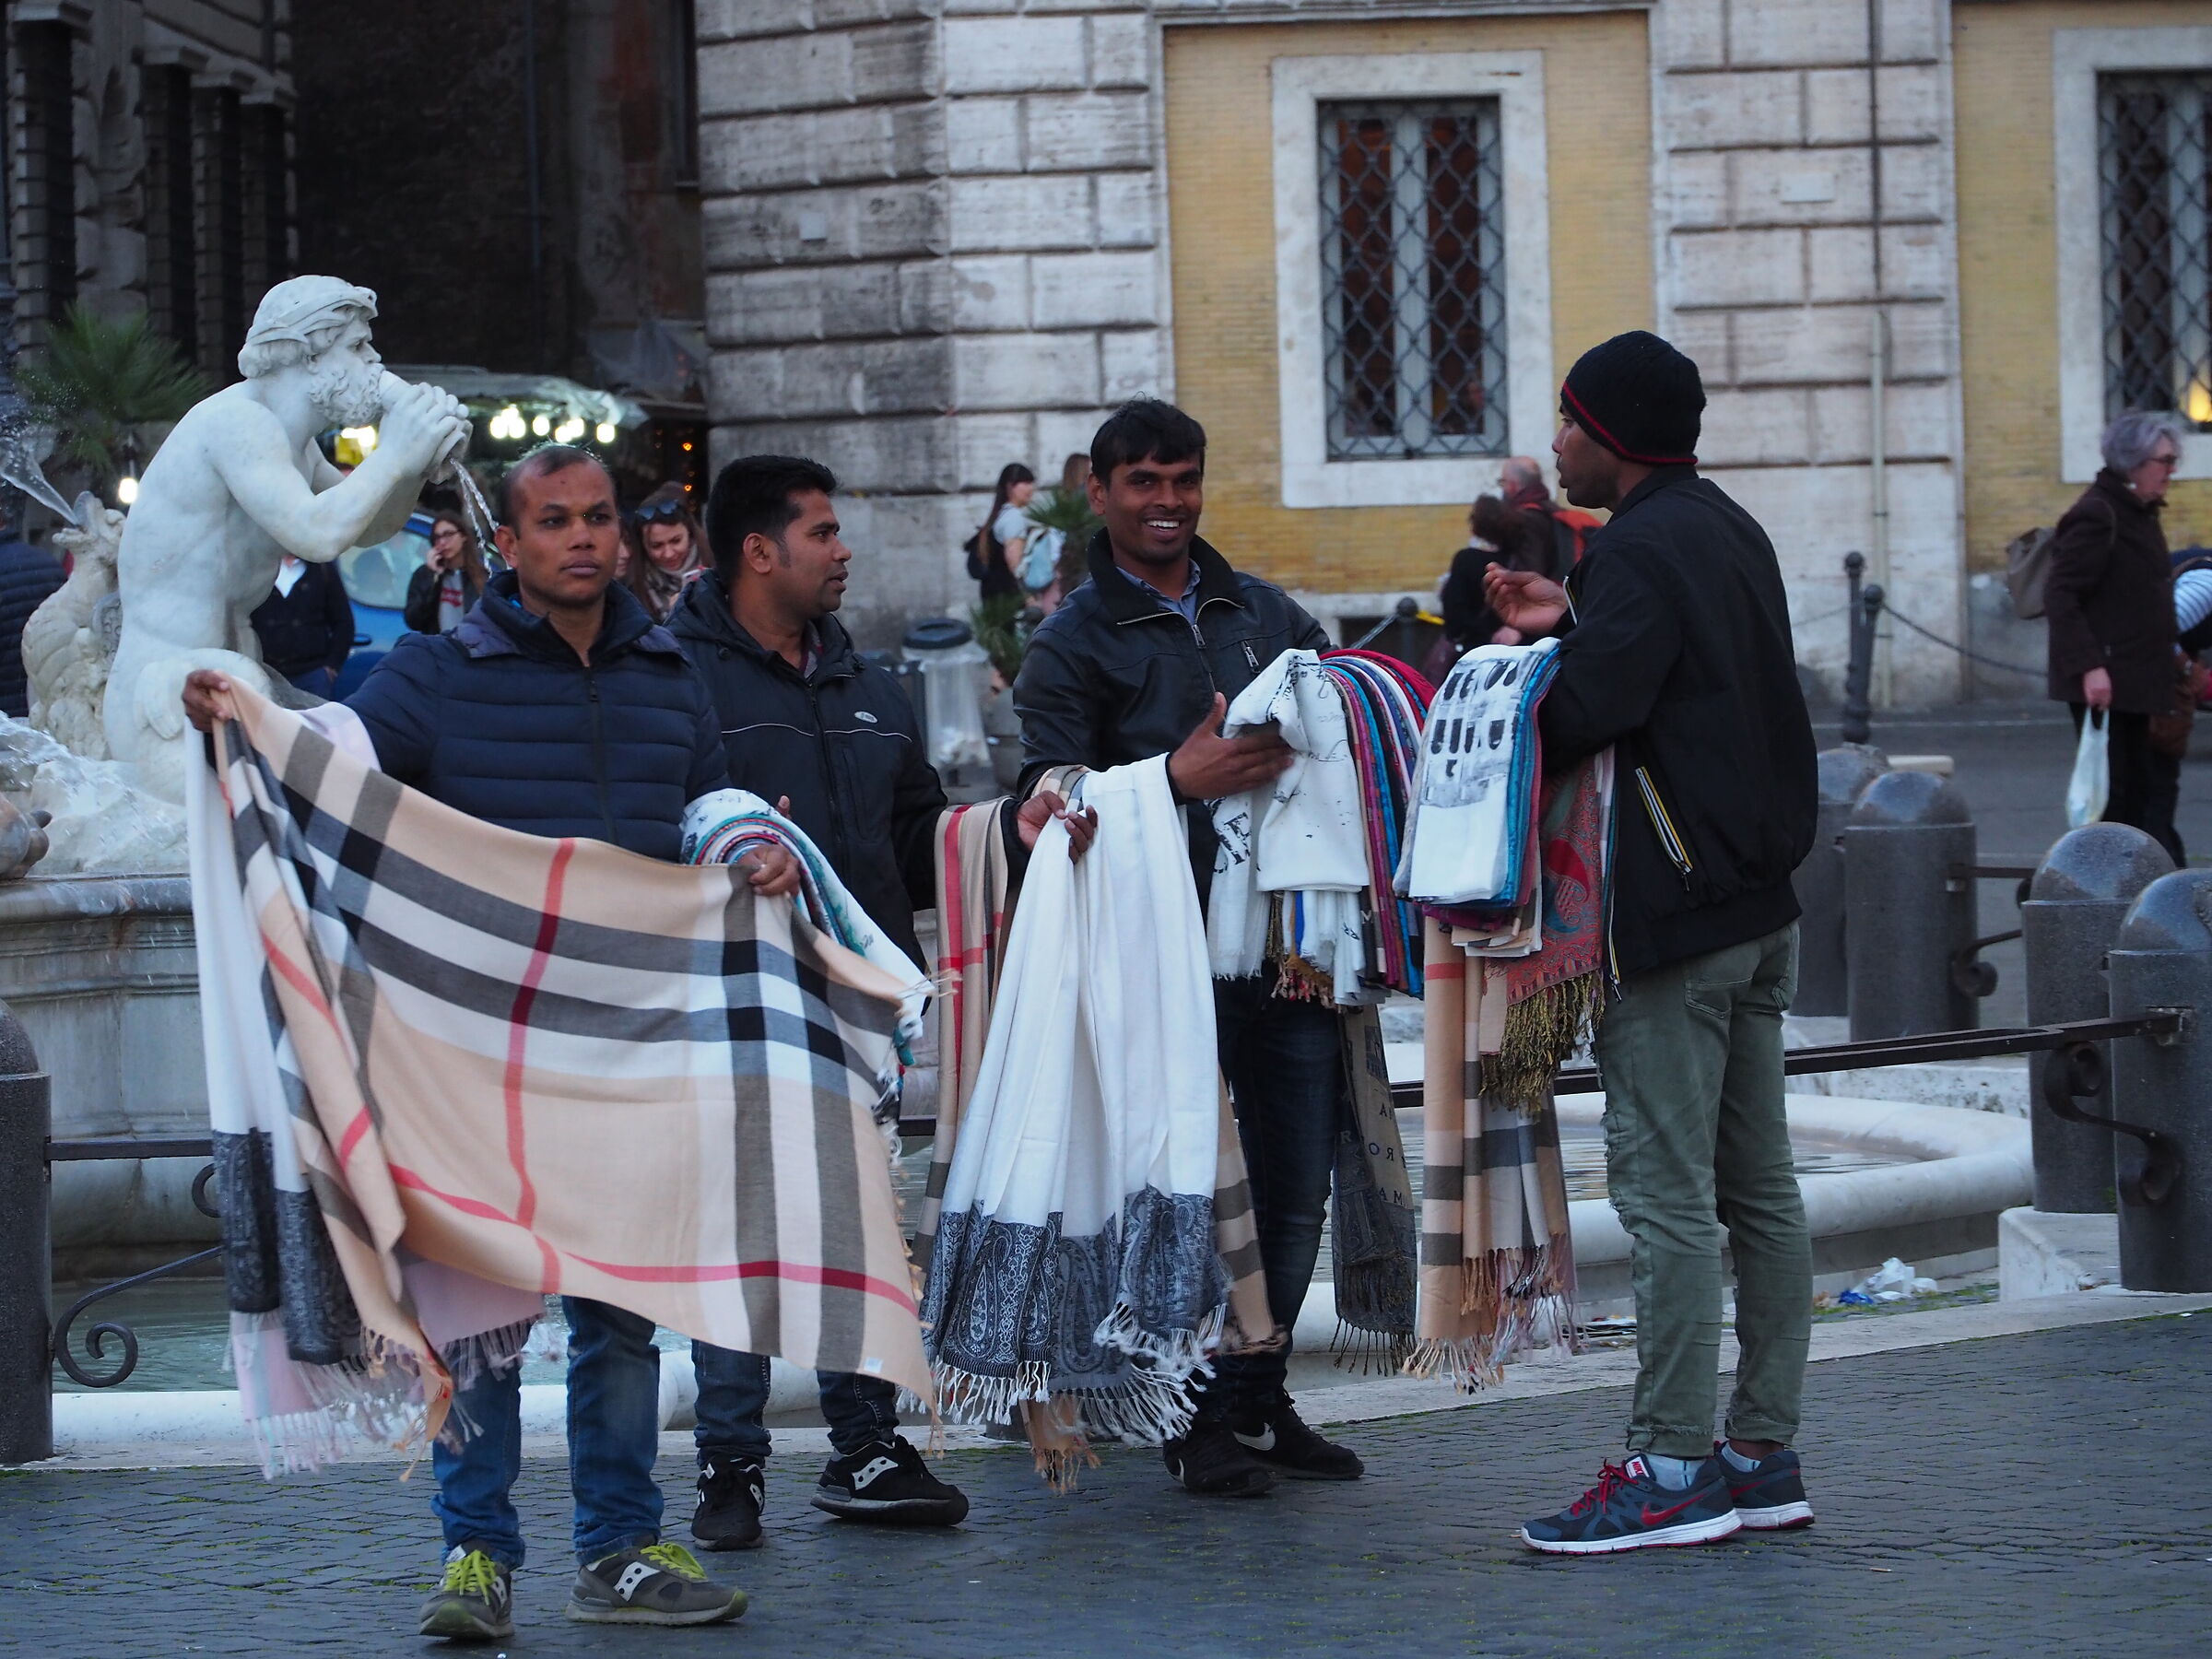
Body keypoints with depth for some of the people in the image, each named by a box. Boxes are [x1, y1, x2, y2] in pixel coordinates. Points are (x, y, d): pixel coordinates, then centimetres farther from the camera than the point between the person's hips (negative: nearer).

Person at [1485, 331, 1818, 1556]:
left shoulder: (1642, 550, -15)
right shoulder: (1728, 533, 15)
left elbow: (1580, 716, -23)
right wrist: (1572, 623, 11)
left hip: (1671, 919, -10)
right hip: (1759, 902, 10)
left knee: (1665, 1189, -8)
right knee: (1755, 1181, 11)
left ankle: (1671, 1468, -7)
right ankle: (1763, 1453, 15)